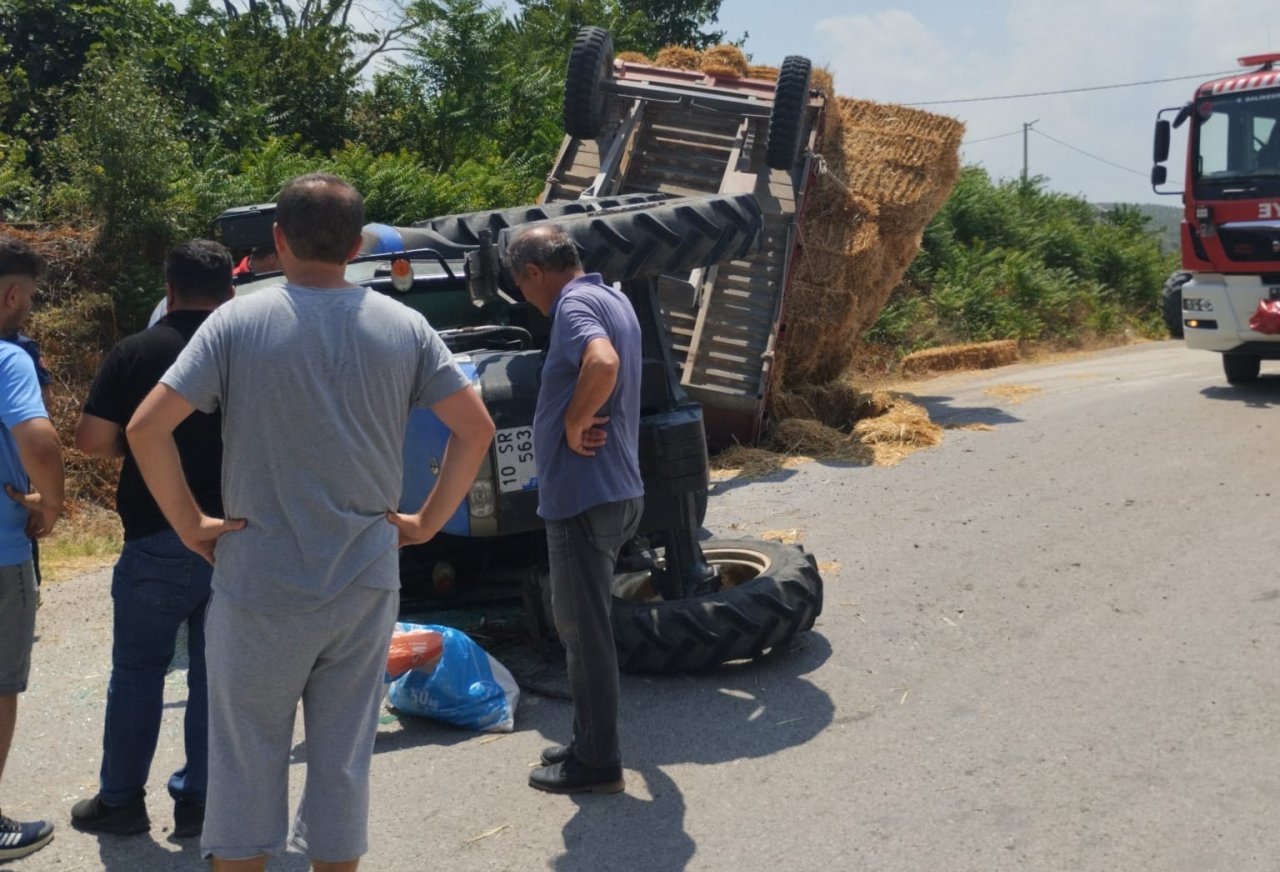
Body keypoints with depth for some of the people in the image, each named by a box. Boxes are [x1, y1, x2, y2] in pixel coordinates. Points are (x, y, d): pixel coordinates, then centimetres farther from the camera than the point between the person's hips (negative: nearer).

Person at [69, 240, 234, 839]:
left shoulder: (135, 353, -6)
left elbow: (90, 441, -8)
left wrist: (135, 444, 11)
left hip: (158, 538, -2)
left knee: (137, 668, 12)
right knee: (216, 673, 10)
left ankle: (120, 800, 20)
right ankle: (199, 801, 16)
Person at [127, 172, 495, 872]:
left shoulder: (239, 322, -8)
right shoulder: (404, 327, 0)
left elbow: (145, 428, -14)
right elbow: (477, 429, 0)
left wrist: (190, 524, -4)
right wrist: (427, 522, 6)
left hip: (260, 588, -2)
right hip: (367, 585, 3)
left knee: (248, 763, 13)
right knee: (343, 763, 14)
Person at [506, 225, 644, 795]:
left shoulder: (574, 305, -15)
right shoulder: (613, 300, 16)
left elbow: (602, 364, -36)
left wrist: (573, 425, -23)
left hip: (584, 497, -10)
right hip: (615, 490, 10)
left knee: (584, 630, 0)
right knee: (585, 624, 20)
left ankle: (597, 764, 11)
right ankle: (590, 742, 31)